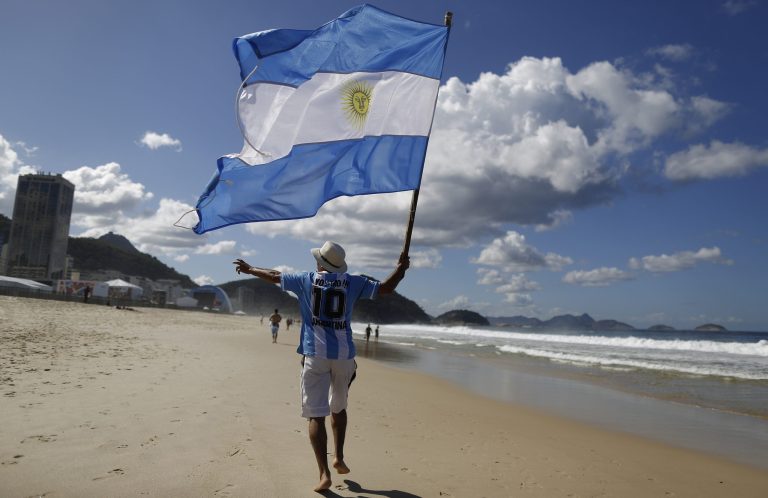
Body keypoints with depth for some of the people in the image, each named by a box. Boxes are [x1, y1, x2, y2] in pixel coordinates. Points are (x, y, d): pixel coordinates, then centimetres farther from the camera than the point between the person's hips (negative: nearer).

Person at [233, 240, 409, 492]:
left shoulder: (306, 279, 4)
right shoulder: (353, 282, 4)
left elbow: (274, 276, 16)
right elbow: (386, 288, 6)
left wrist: (248, 269, 33)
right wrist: (401, 268, 23)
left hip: (315, 355, -2)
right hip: (344, 355, 2)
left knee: (316, 415, -1)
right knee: (338, 408, 23)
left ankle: (324, 473, -6)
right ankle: (339, 458, 25)